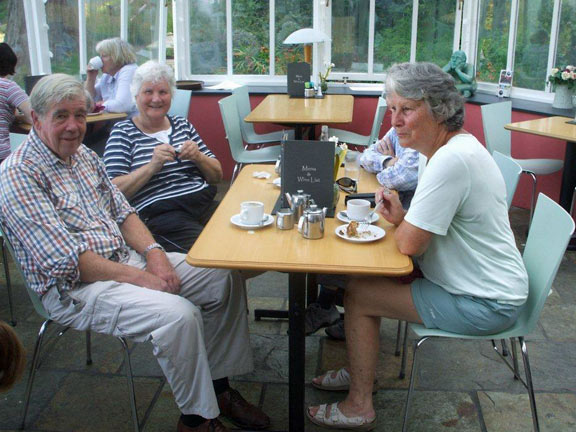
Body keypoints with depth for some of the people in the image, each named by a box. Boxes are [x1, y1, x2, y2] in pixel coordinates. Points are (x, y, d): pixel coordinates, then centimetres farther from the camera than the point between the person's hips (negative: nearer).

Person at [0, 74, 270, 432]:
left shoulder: (83, 154, 12)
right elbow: (65, 262, -21)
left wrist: (152, 251, -5)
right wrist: (139, 278, -21)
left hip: (127, 258, 9)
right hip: (76, 288, -8)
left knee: (224, 278, -2)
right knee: (178, 314, -30)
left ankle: (218, 387, 9)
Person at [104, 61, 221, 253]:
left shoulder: (182, 125, 21)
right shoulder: (123, 132, 7)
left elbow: (217, 176, 19)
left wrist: (198, 157, -1)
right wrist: (152, 166, -17)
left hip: (205, 206, 6)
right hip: (160, 215, -5)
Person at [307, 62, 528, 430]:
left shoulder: (453, 160, -28)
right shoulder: (454, 146, 5)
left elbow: (409, 243, -26)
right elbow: (433, 221, 15)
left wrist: (399, 219, -3)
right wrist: (402, 215, -5)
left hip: (484, 304, -10)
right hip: (482, 285, 10)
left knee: (357, 295, -8)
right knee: (368, 277, 12)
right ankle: (360, 370, 29)